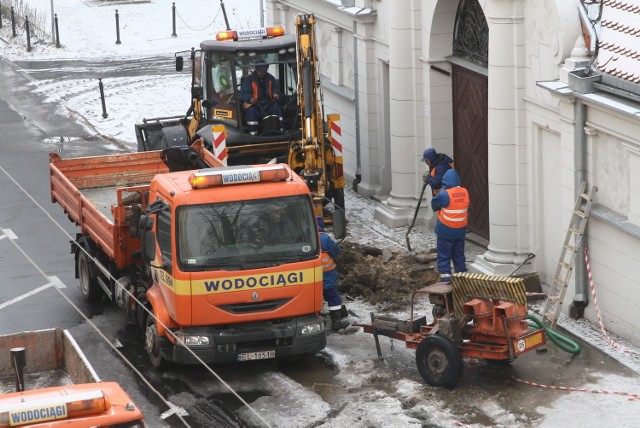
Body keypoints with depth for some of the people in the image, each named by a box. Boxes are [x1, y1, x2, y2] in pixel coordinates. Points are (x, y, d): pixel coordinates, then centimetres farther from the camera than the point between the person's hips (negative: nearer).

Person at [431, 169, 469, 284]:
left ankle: (446, 281, -2)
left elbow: (434, 205, -4)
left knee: (444, 257, 2)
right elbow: (466, 209, 8)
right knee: (459, 256, 17)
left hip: (445, 232, -5)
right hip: (460, 231, 5)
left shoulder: (445, 194, -19)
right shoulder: (465, 192, -2)